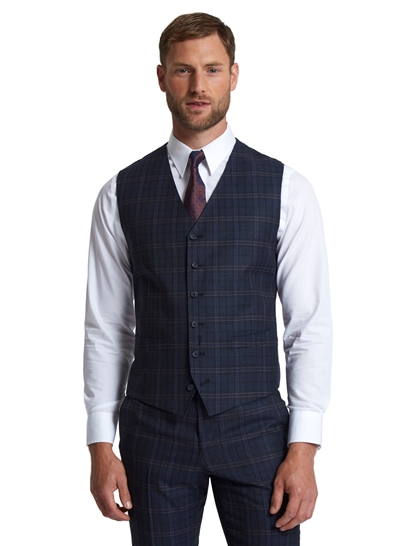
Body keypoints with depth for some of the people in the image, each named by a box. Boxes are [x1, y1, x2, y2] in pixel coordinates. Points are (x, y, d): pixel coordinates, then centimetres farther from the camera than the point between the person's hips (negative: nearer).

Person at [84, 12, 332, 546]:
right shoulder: (122, 194, 3)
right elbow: (106, 327, 5)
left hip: (254, 427, -1)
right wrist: (101, 445, 1)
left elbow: (311, 323, -3)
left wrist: (304, 447, -8)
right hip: (155, 432, 1)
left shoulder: (285, 189, -1)